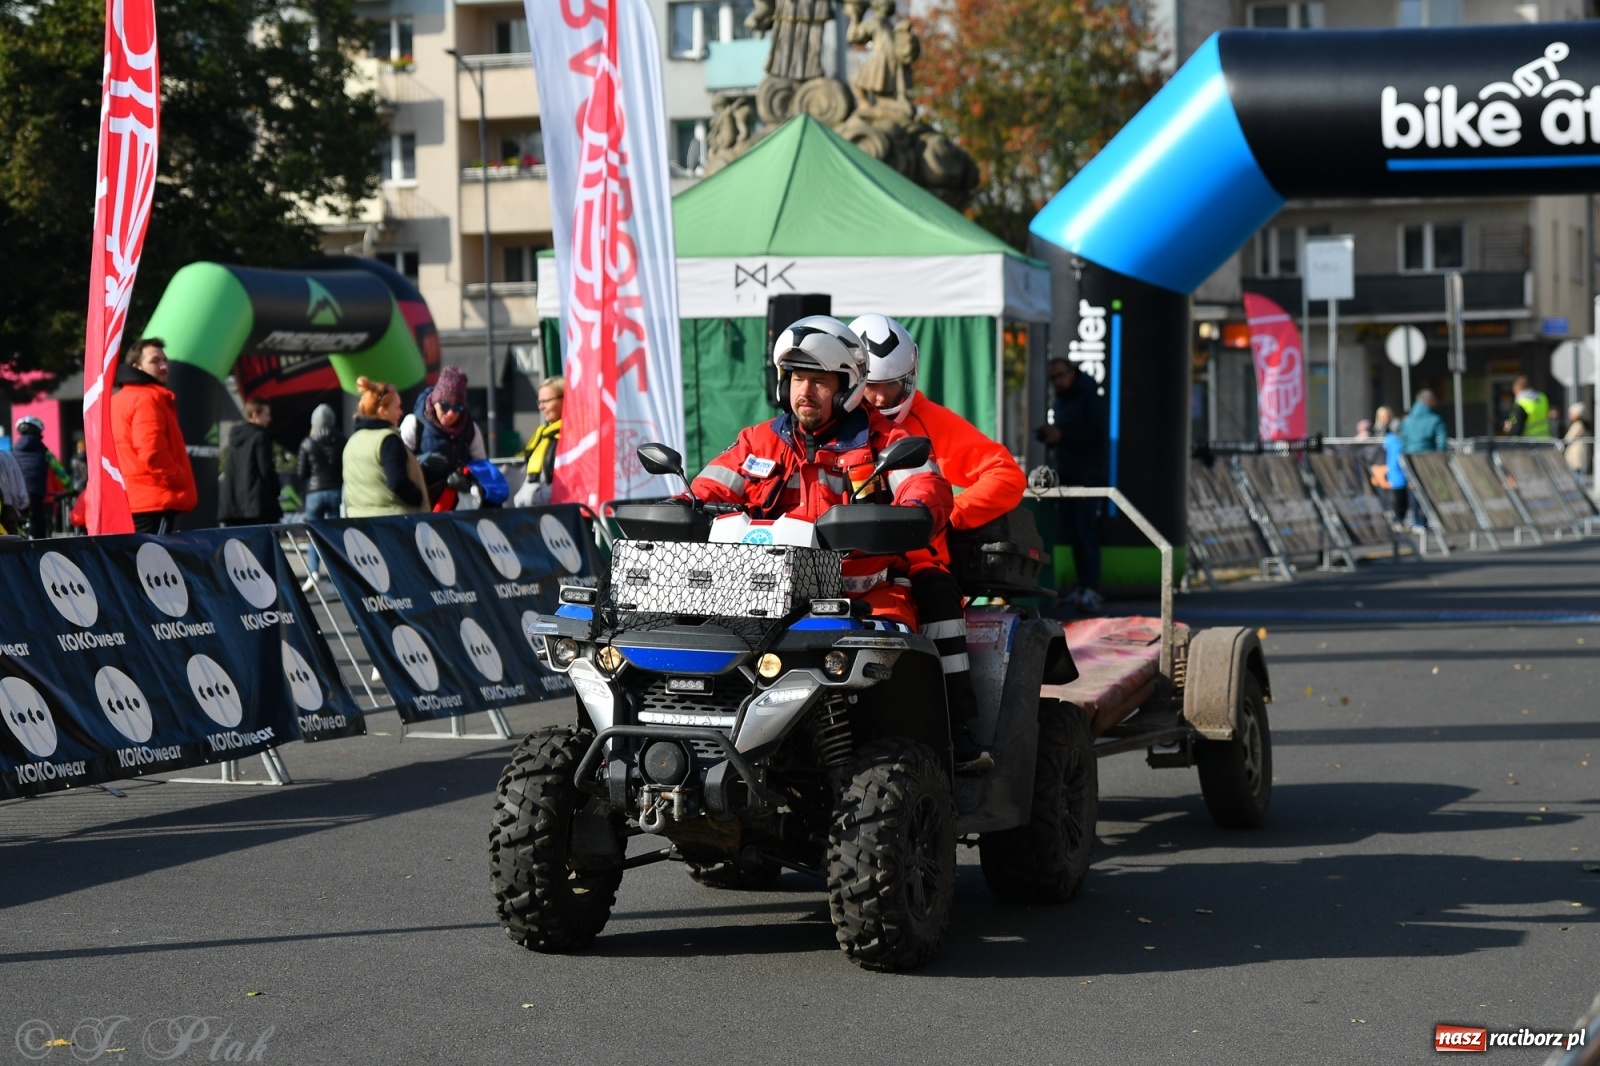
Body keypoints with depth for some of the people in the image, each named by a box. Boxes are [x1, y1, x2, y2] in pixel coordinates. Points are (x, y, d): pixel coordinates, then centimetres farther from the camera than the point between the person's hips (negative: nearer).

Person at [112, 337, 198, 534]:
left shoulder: (117, 400, 21)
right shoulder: (148, 398, -9)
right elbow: (152, 453, -20)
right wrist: (181, 480, -8)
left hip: (127, 501, 10)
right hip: (154, 500, -10)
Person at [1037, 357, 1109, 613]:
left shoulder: (1089, 399, -7)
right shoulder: (1058, 402, 18)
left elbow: (1098, 434, -16)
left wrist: (1061, 435, -18)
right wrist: (1048, 435, 3)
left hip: (1088, 474, -8)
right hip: (1065, 474, 8)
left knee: (1085, 531, -15)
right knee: (1072, 532, 3)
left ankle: (1092, 591, -19)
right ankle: (1083, 587, 9)